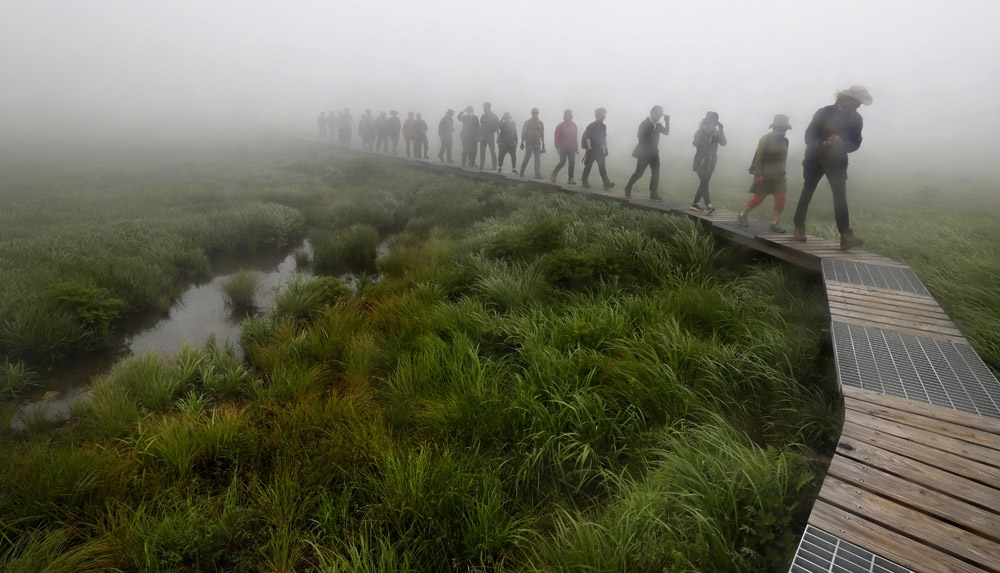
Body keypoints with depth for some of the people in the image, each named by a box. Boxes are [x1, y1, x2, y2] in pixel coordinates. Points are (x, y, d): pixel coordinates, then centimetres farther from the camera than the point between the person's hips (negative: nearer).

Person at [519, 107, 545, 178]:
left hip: (537, 144, 3)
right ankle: (522, 171, 26)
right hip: (529, 144, -3)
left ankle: (538, 174, -9)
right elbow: (523, 133, -3)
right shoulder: (527, 122, -2)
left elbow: (542, 135, 12)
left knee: (538, 159, -6)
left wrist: (543, 145, 10)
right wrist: (522, 143, -8)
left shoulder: (540, 123, 8)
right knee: (526, 159, 5)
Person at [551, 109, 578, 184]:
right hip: (563, 148, -5)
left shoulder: (574, 126, 10)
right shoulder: (560, 126, -6)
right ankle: (553, 174, 18)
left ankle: (570, 179, 3)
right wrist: (558, 148, -13)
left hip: (571, 148, 5)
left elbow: (575, 137, 15)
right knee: (562, 162, -5)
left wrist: (576, 147, 13)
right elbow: (556, 137, -8)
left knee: (572, 163, -1)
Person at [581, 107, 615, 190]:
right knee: (588, 167, 3)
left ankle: (607, 183, -4)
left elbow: (604, 138, 16)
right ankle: (584, 182, 14)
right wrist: (589, 149, -19)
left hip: (600, 150, 5)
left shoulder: (603, 126, 9)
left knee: (602, 167, -3)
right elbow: (587, 138, -14)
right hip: (591, 150, -5)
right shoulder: (591, 126, -11)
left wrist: (606, 149, 13)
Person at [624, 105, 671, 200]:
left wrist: (667, 121, -6)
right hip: (644, 153, -6)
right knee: (638, 173, -3)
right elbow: (640, 137, -13)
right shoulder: (644, 123, -9)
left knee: (656, 174, -1)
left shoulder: (658, 125, 11)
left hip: (654, 153, 6)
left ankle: (654, 194, 1)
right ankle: (628, 189, 15)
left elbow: (666, 132, 8)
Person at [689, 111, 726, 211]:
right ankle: (708, 205, -20)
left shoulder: (717, 133, 4)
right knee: (704, 183, -14)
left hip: (711, 163, 5)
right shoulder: (701, 131, -7)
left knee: (703, 183, 9)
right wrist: (700, 129, -28)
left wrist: (721, 131, -23)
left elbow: (723, 143, -13)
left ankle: (695, 203, 19)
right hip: (701, 162, -5)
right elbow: (695, 143, -27)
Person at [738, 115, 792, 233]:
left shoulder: (785, 141, 6)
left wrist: (782, 172, 16)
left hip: (779, 176, 5)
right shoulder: (766, 139, -10)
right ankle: (742, 215, 22)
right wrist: (758, 174, -18)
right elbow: (758, 157, -14)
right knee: (758, 199, 1)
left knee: (781, 199, -6)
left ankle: (775, 223, -1)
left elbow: (783, 158, 16)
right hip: (764, 175, -5)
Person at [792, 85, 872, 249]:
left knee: (840, 196, -11)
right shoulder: (824, 112, -12)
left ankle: (845, 236, -20)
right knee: (807, 193, 4)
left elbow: (855, 144, 1)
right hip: (815, 160, -2)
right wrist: (824, 143, -32)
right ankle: (799, 228, 20)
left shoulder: (856, 119, -2)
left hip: (837, 163, 2)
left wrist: (842, 143, -22)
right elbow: (809, 136, -13)